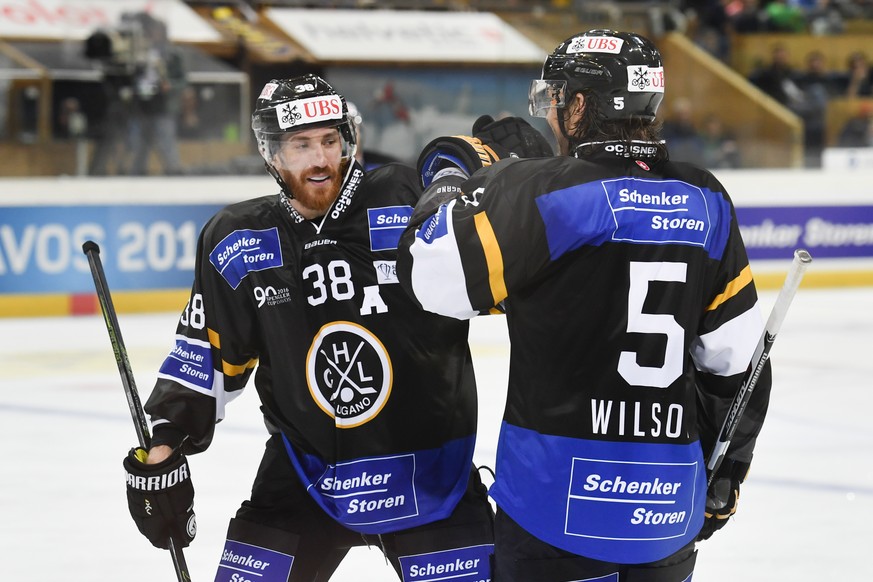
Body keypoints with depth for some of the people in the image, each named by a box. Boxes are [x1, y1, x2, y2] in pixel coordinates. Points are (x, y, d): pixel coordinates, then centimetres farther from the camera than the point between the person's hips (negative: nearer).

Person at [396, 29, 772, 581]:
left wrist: (450, 178, 9)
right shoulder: (704, 202, 6)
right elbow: (736, 360, 10)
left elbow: (434, 275, -9)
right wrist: (725, 471, 21)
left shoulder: (545, 191, -12)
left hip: (563, 494, -5)